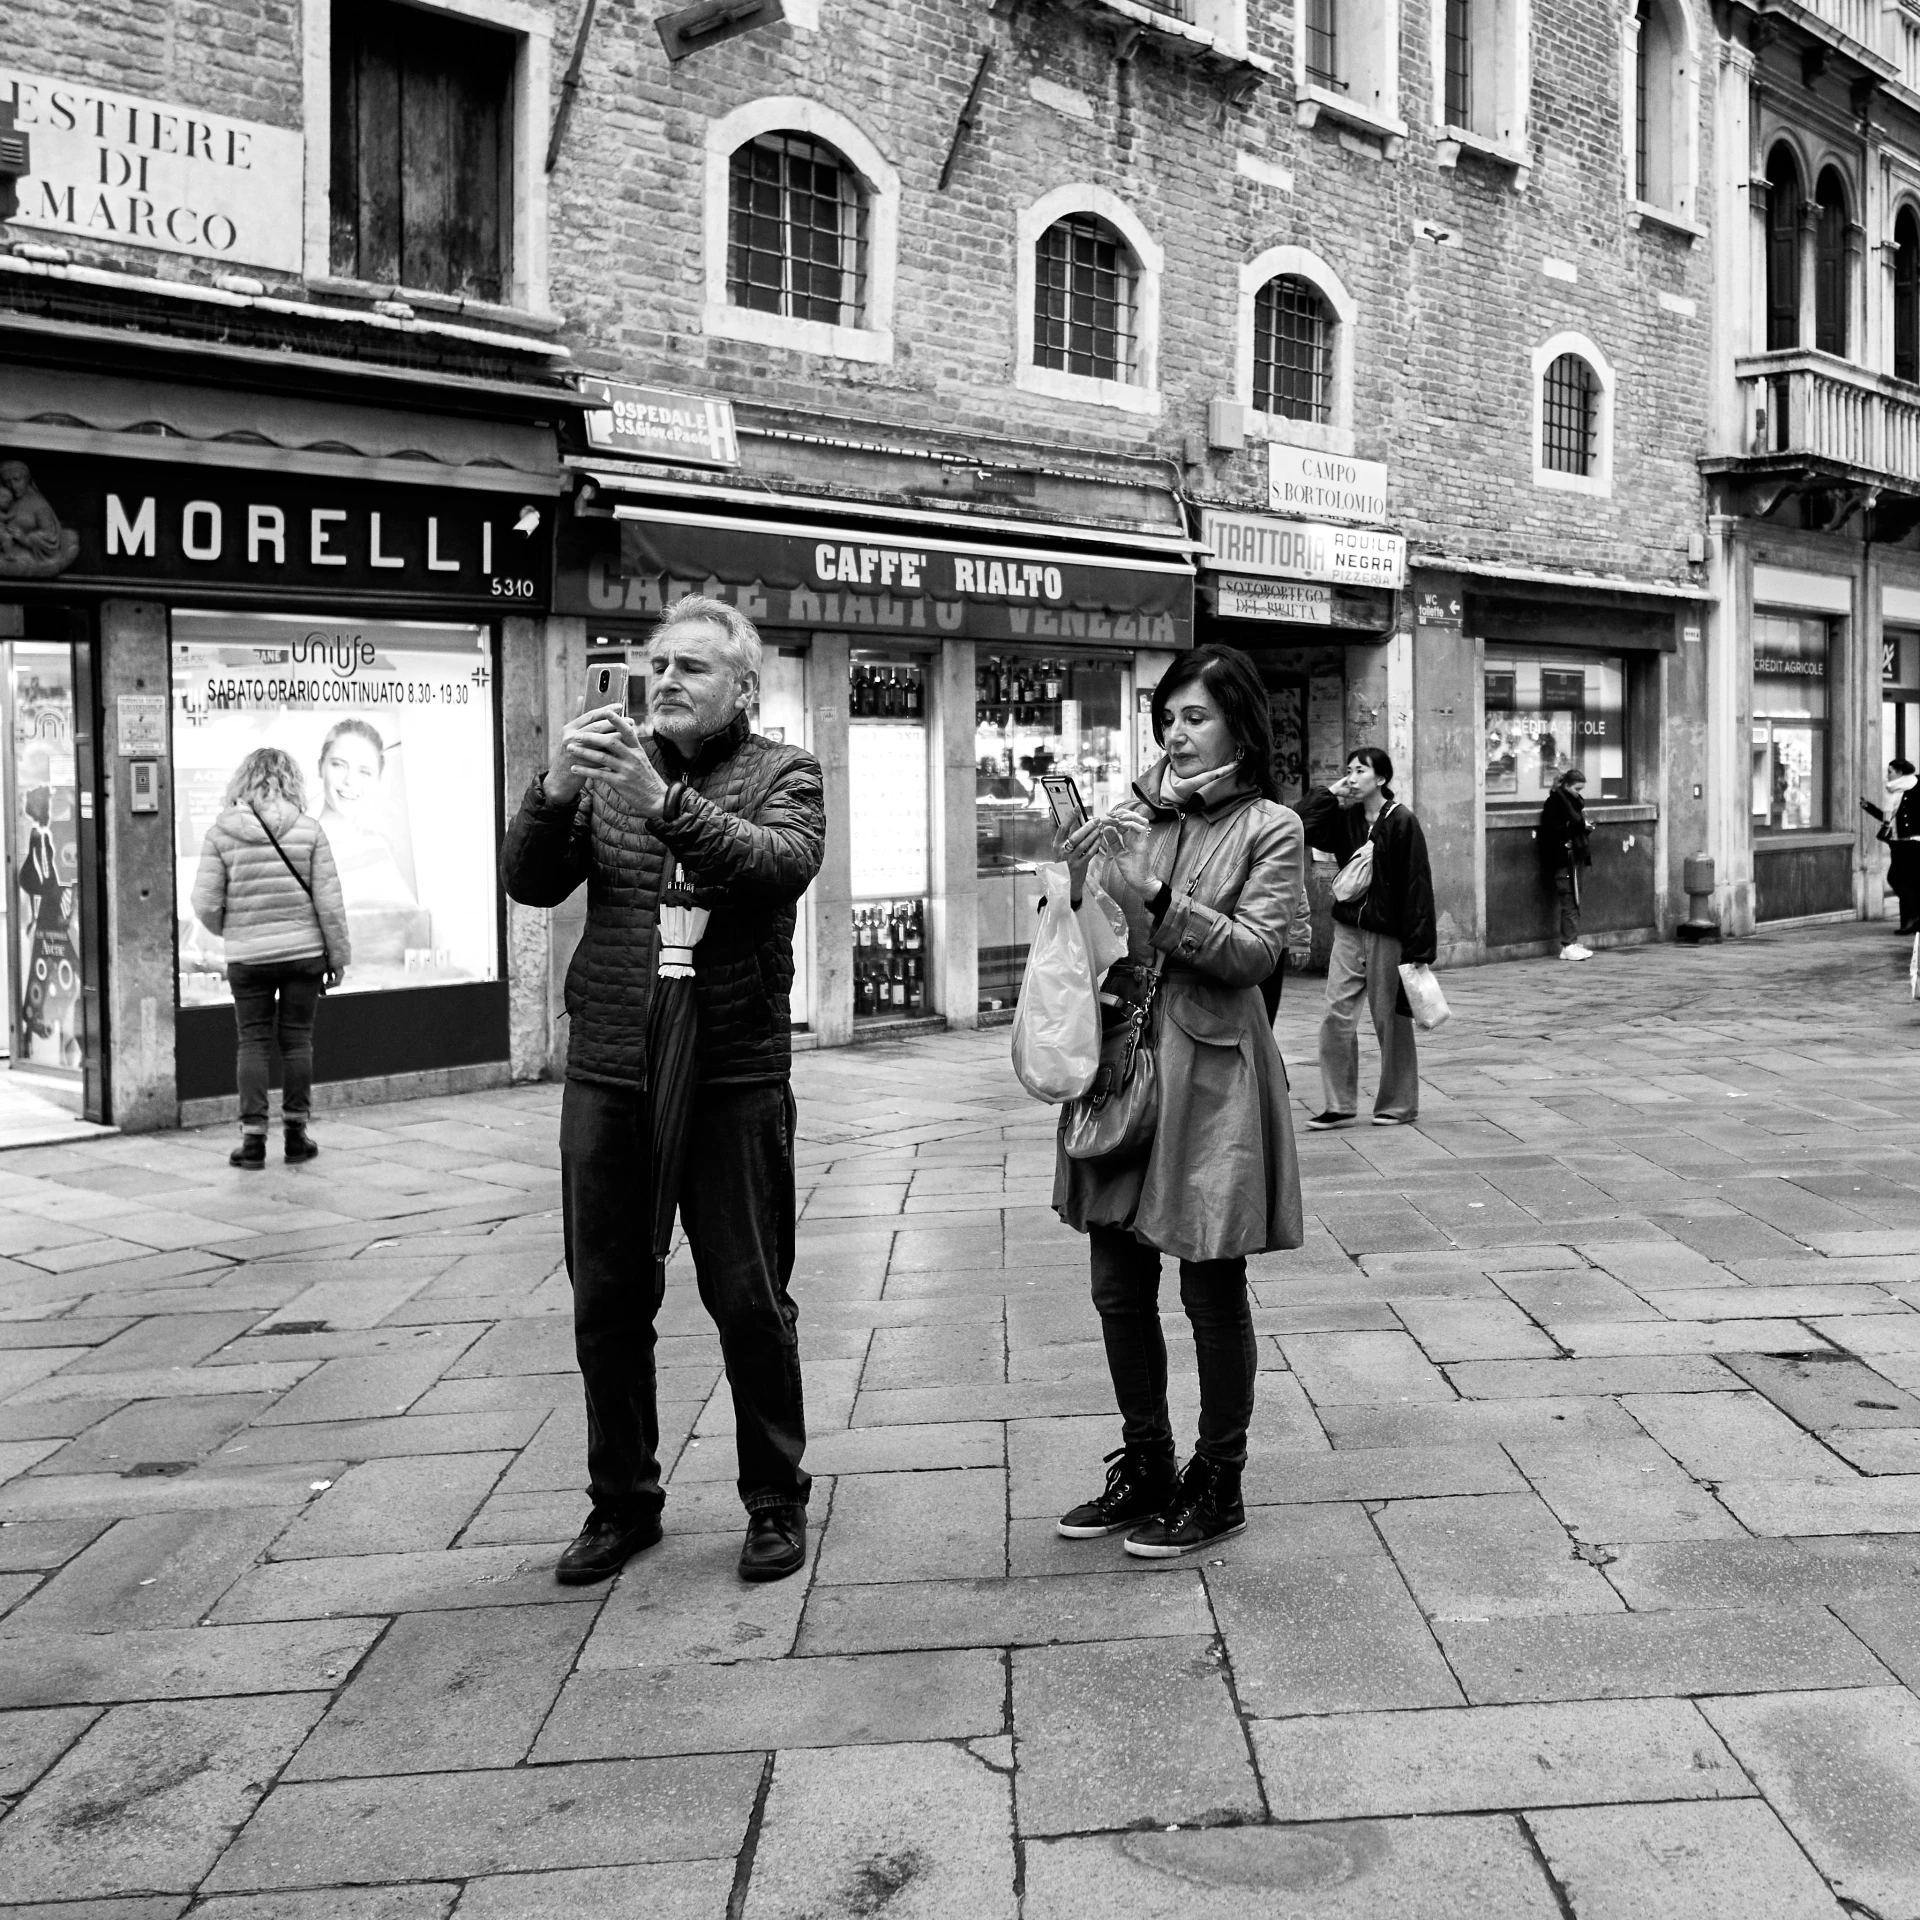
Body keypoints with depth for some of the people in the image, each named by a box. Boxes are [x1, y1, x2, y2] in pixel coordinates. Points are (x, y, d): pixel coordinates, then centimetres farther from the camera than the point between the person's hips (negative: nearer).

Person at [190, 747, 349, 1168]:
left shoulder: (221, 833, -4)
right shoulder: (307, 828, -4)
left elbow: (205, 902, -5)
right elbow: (328, 899, -4)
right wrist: (338, 954, 5)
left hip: (247, 955, 0)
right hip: (304, 950, 0)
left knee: (253, 1042, 7)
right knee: (297, 1039, 9)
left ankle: (253, 1136, 5)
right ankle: (296, 1133, 14)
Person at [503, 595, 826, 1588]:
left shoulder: (781, 774, 2)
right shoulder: (610, 767, 10)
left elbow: (780, 865, -19)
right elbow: (528, 883, 0)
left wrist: (665, 802, -31)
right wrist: (555, 790, -18)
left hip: (734, 1084, -3)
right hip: (605, 1078, 3)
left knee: (750, 1301, 5)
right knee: (606, 1302, 10)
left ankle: (776, 1499, 22)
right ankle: (622, 1500, 25)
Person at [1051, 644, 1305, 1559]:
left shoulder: (1269, 828, -2)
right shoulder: (1134, 812, 11)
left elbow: (1257, 950, -13)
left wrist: (1158, 897, -22)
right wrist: (1079, 871, -8)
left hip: (1209, 1074, -5)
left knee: (1212, 1291, 4)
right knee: (1119, 1289, 11)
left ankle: (1217, 1484, 18)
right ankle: (1144, 1467, 28)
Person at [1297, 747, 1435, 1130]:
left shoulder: (1401, 822, -10)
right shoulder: (1344, 818, 7)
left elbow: (1417, 886, -12)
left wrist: (1419, 948, -16)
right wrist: (1330, 793, -5)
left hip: (1388, 933, -5)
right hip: (1349, 928, 5)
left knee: (1390, 1019, 5)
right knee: (1336, 1014, 1)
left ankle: (1400, 1105, 18)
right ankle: (1338, 1105, 8)